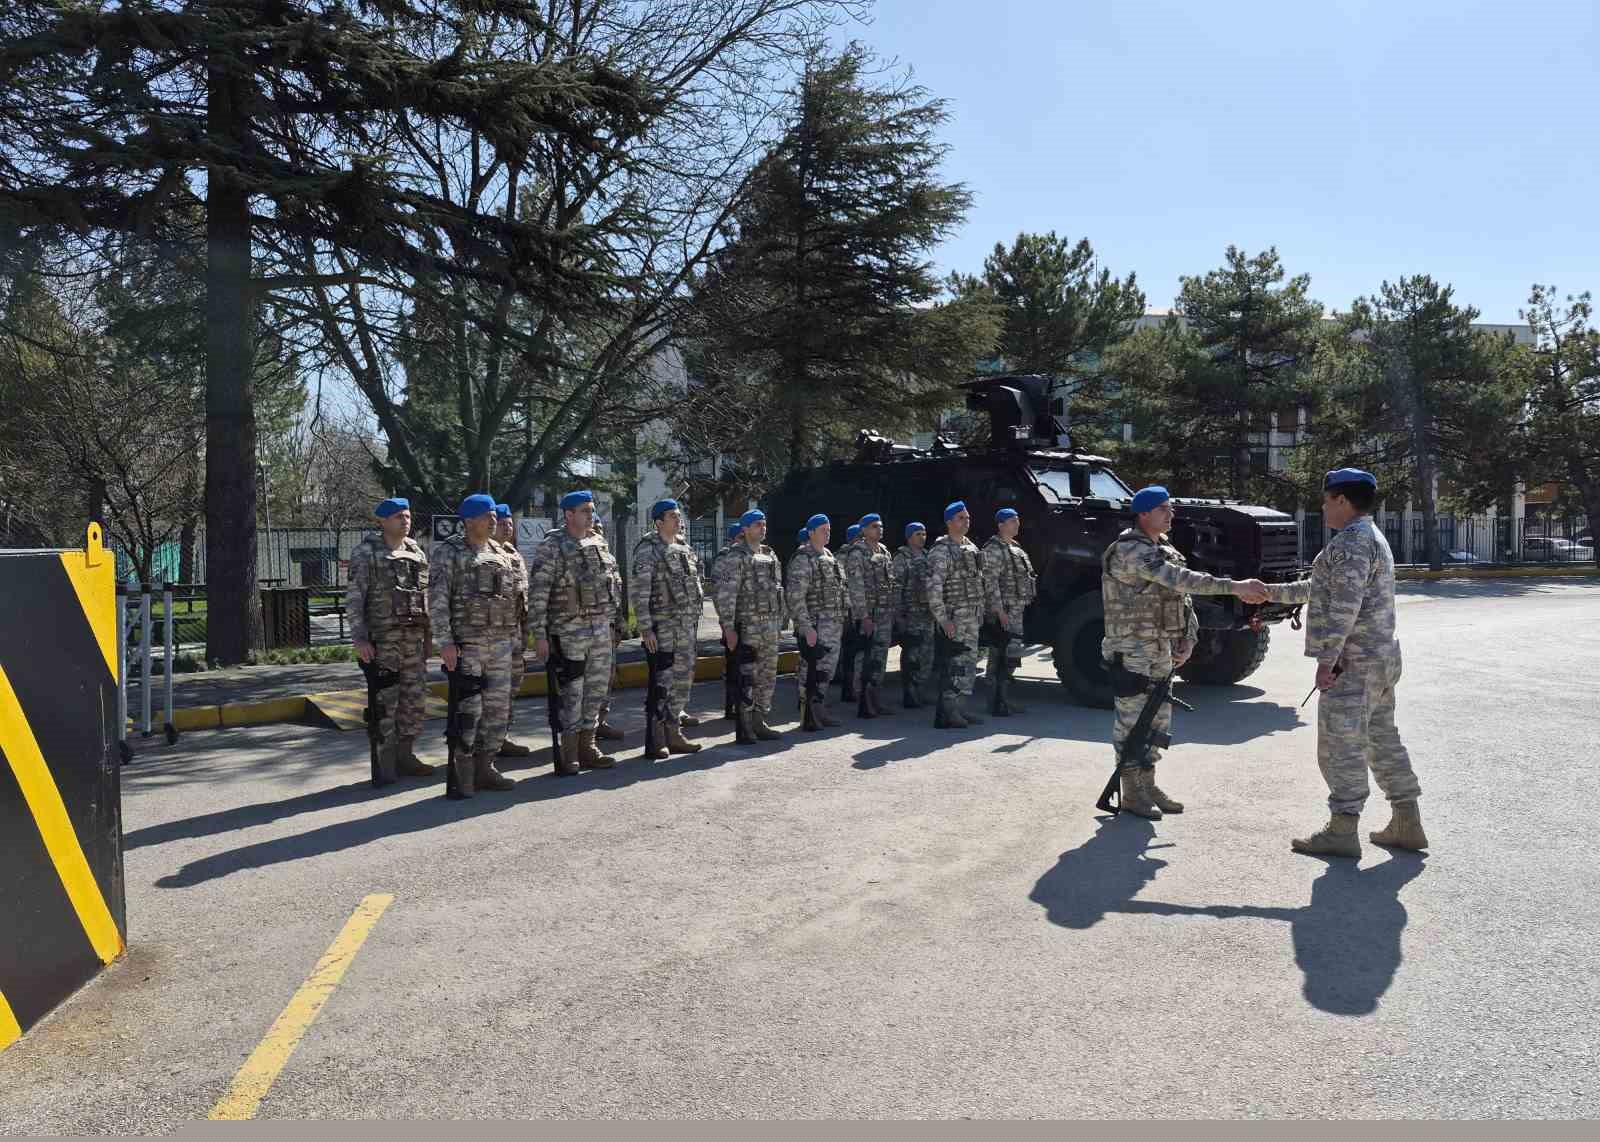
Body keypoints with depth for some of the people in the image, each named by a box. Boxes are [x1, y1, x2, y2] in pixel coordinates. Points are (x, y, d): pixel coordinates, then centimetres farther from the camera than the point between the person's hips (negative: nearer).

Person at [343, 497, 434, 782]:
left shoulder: (417, 553, 12)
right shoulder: (366, 553, -4)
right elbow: (353, 598, -8)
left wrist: (429, 636, 14)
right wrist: (359, 639, -16)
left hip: (413, 638, 6)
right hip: (382, 639, -6)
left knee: (415, 699, 7)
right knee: (385, 701, -4)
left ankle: (405, 757, 19)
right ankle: (385, 764, 5)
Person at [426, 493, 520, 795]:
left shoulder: (501, 554, 15)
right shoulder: (450, 552, -3)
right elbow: (437, 600, -10)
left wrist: (514, 639, 15)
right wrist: (445, 642, -17)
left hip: (500, 644, 6)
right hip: (466, 644, -6)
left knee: (498, 709, 8)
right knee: (468, 709, -8)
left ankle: (484, 768, 19)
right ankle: (462, 773, 2)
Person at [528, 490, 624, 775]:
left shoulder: (599, 545, 11)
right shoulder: (552, 547, -9)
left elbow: (615, 584, 18)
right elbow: (538, 594, -12)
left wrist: (613, 623, 14)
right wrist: (539, 633, -16)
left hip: (601, 630, 6)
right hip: (568, 631, -6)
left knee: (596, 691, 10)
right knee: (572, 694, -3)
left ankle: (587, 747, 21)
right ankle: (569, 756, 6)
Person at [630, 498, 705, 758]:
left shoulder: (685, 548, 14)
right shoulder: (648, 550, -8)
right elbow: (637, 592, -13)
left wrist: (695, 617, 13)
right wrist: (645, 628, -18)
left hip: (687, 625, 7)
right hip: (662, 626, -7)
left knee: (683, 680, 11)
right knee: (661, 682, -5)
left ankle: (674, 734, 21)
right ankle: (655, 740, 3)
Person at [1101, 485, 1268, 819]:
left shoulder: (1164, 550, 13)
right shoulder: (1130, 550, -18)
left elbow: (1182, 593, 14)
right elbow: (1179, 578, -29)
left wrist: (1188, 639, 1)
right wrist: (1235, 587, -31)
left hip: (1161, 651, 9)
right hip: (1131, 651, -9)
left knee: (1158, 720, 14)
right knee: (1131, 720, -1)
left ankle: (1148, 785, 26)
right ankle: (1131, 792, 8)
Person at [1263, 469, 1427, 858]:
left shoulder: (1352, 541, -17)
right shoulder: (1371, 537, 18)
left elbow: (1343, 607, -24)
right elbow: (1321, 587, 26)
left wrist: (1327, 659, -23)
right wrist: (1272, 592, 28)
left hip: (1353, 663, -11)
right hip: (1382, 659, 11)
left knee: (1341, 744, -4)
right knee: (1382, 738, 15)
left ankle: (1342, 830, 1)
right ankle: (1406, 824, 21)